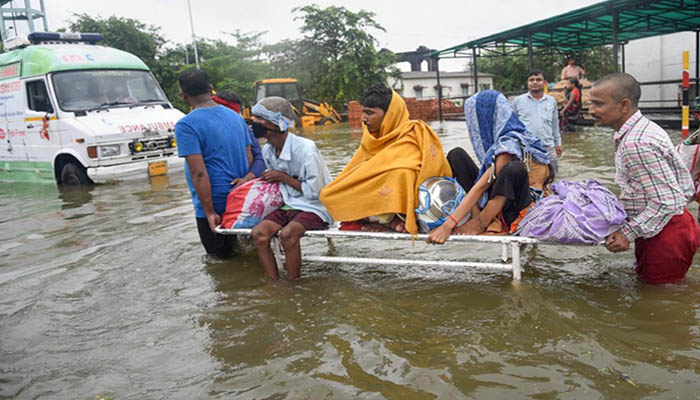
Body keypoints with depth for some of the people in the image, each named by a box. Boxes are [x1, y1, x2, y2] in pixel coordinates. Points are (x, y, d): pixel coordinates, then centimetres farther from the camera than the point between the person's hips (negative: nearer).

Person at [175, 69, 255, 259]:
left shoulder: (186, 125, -14)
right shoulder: (236, 117, 8)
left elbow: (199, 173, -19)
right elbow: (250, 159, 11)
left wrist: (209, 212, -15)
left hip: (215, 204, -6)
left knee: (220, 258, 7)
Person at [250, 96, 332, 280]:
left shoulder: (305, 148, -18)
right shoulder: (267, 150, 6)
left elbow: (314, 191, -17)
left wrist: (283, 177, -14)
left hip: (315, 207, -7)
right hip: (288, 205, 7)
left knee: (287, 234, -33)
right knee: (258, 233, -18)